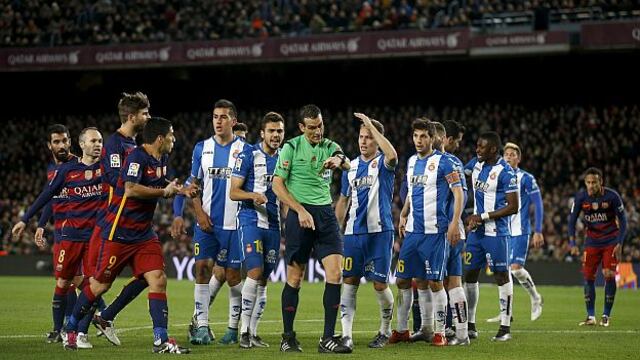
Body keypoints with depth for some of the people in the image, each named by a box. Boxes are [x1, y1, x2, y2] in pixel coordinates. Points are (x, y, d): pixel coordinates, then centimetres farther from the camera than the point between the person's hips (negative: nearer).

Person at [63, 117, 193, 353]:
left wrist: (180, 190, 13)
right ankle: (71, 327, 23)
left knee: (158, 279, -8)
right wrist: (164, 191, -22)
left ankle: (161, 340, -9)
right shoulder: (137, 157, -18)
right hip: (118, 233, -8)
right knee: (100, 285, 3)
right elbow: (131, 189, -33)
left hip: (144, 234, 8)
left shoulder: (162, 159, 10)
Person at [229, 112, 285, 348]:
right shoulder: (249, 155, -4)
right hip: (251, 221, -5)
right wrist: (253, 195, -24)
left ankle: (253, 332, 12)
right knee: (255, 272, -18)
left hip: (274, 225, 5)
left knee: (263, 280, 6)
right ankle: (244, 331, -12)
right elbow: (233, 192, -6)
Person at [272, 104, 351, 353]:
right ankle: (288, 337, 11)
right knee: (294, 277, 0)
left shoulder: (329, 146, 10)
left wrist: (339, 160, -35)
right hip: (300, 213, -3)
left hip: (325, 213, 3)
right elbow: (277, 185, -3)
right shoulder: (291, 147, 0)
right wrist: (301, 210, -12)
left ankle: (328, 338, -7)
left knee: (335, 272, -9)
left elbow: (348, 164, -10)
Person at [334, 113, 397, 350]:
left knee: (380, 283, -1)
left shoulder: (383, 164, -3)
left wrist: (371, 125, -26)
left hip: (379, 232, -5)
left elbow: (392, 155, -29)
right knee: (349, 282, -2)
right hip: (353, 233, 5)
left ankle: (385, 330, 19)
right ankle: (346, 334, -4)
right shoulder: (351, 167, 13)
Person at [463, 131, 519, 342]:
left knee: (501, 276, -1)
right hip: (476, 230, 7)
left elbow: (513, 207, -16)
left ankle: (505, 327, 5)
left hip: (495, 232, -7)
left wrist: (483, 217, -16)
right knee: (470, 275, 8)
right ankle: (470, 325, 16)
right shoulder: (477, 163, 7)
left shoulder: (505, 172, -14)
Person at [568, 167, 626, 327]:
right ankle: (590, 316, 4)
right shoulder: (580, 197, -10)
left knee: (609, 275, -11)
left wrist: (620, 243, -13)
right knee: (588, 276, -4)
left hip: (611, 240, -2)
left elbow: (622, 220, -7)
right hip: (592, 240, 2)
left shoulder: (612, 196, -15)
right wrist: (573, 243, -10)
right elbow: (572, 220, -1)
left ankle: (606, 315, -2)